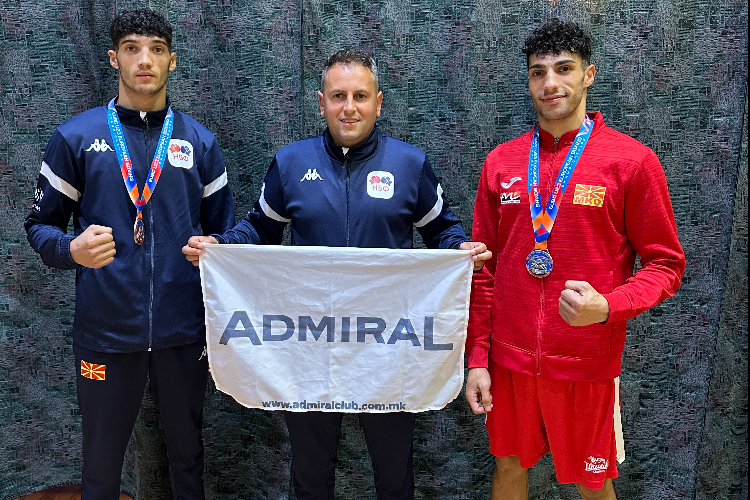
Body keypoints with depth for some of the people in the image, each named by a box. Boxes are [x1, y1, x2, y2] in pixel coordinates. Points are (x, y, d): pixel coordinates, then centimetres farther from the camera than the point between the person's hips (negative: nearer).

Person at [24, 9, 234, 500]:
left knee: (187, 450, 17)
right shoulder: (76, 137, 1)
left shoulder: (200, 142, 5)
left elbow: (224, 232, 9)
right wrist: (72, 249, -19)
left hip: (184, 329, 1)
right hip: (106, 328, -1)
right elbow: (41, 224, 5)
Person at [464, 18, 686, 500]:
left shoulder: (632, 160, -7)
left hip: (588, 365, -3)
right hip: (509, 359, 3)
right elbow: (485, 268, 6)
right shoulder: (502, 161, 3)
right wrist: (478, 357, 3)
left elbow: (666, 264, -4)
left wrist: (607, 307, -23)